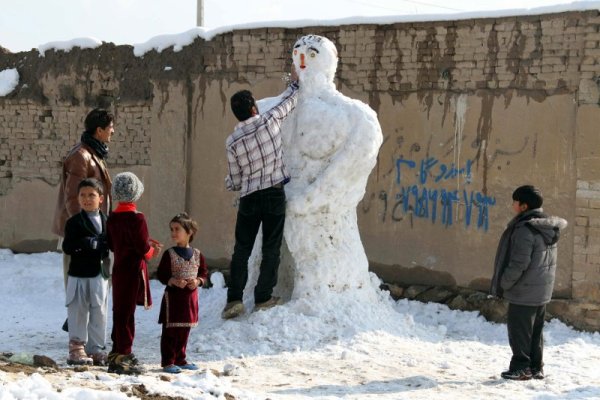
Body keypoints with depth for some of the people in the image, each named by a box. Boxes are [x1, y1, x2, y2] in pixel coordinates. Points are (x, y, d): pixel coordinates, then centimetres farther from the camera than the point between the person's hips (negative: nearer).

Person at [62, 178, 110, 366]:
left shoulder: (107, 221, 8)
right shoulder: (74, 222, -4)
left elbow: (111, 243, 11)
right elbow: (67, 247, -13)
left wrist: (105, 245, -11)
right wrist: (89, 243, -20)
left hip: (100, 274, 4)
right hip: (79, 274, -4)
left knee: (99, 313, 8)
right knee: (79, 313, 1)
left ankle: (96, 349, 16)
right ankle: (76, 349, 8)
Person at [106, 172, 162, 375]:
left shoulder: (112, 217, 7)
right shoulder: (136, 218, -17)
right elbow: (142, 248, -19)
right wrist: (151, 251, 4)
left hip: (118, 269, 7)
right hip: (133, 270, -7)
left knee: (120, 311, 15)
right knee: (126, 313, -4)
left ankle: (117, 353, 23)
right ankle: (123, 356, -1)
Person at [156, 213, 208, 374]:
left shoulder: (197, 255, 4)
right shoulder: (169, 254, -6)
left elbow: (204, 273, 11)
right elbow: (161, 274, -6)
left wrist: (198, 281, -9)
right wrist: (174, 281, -21)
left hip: (190, 296, 4)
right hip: (173, 295, -4)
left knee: (184, 331, 13)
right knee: (170, 330, -3)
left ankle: (180, 359, 25)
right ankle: (168, 362, 1)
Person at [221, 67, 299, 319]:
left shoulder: (232, 142, -5)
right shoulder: (270, 121, -8)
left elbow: (235, 181, 2)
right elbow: (288, 103, 12)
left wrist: (228, 184, 26)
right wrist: (295, 83, 30)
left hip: (249, 198, 1)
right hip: (274, 194, -1)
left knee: (242, 249, 8)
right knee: (271, 249, 8)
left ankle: (234, 299, 3)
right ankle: (263, 298, 10)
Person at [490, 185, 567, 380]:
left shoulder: (525, 229, -21)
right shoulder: (548, 228, 8)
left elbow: (519, 263, -23)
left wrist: (504, 284, -10)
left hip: (524, 292, -9)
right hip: (542, 291, 9)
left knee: (519, 330, 1)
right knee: (536, 331, 15)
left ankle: (521, 368, 4)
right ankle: (536, 367, 20)